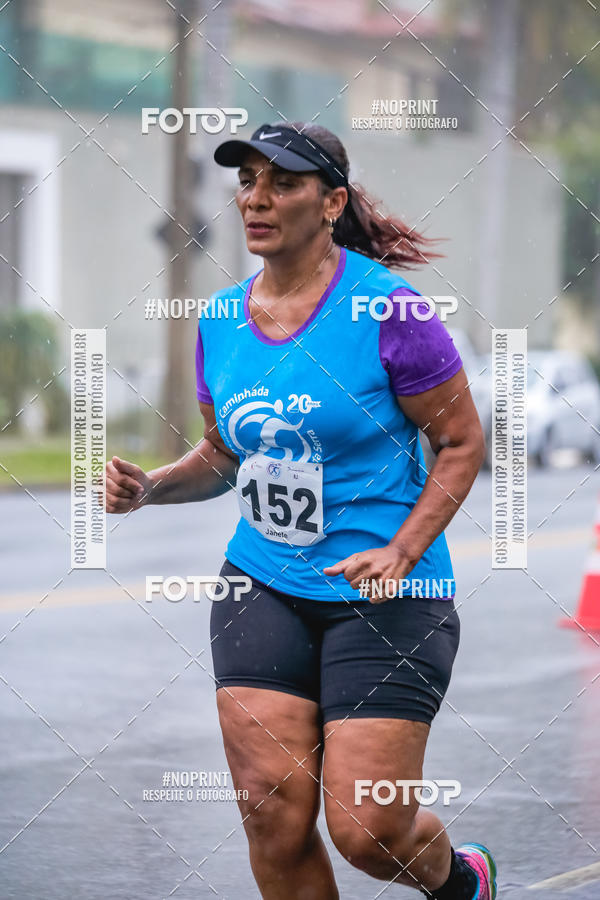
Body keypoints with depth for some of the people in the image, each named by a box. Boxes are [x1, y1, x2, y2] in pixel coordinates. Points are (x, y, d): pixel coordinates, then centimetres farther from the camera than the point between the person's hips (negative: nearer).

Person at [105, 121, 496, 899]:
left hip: (385, 597, -5)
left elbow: (462, 441, -5)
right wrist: (151, 486, -2)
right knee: (274, 817, -6)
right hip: (262, 591, 5)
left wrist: (400, 553, -16)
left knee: (369, 831, -6)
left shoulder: (386, 309, -12)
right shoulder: (220, 321, 4)